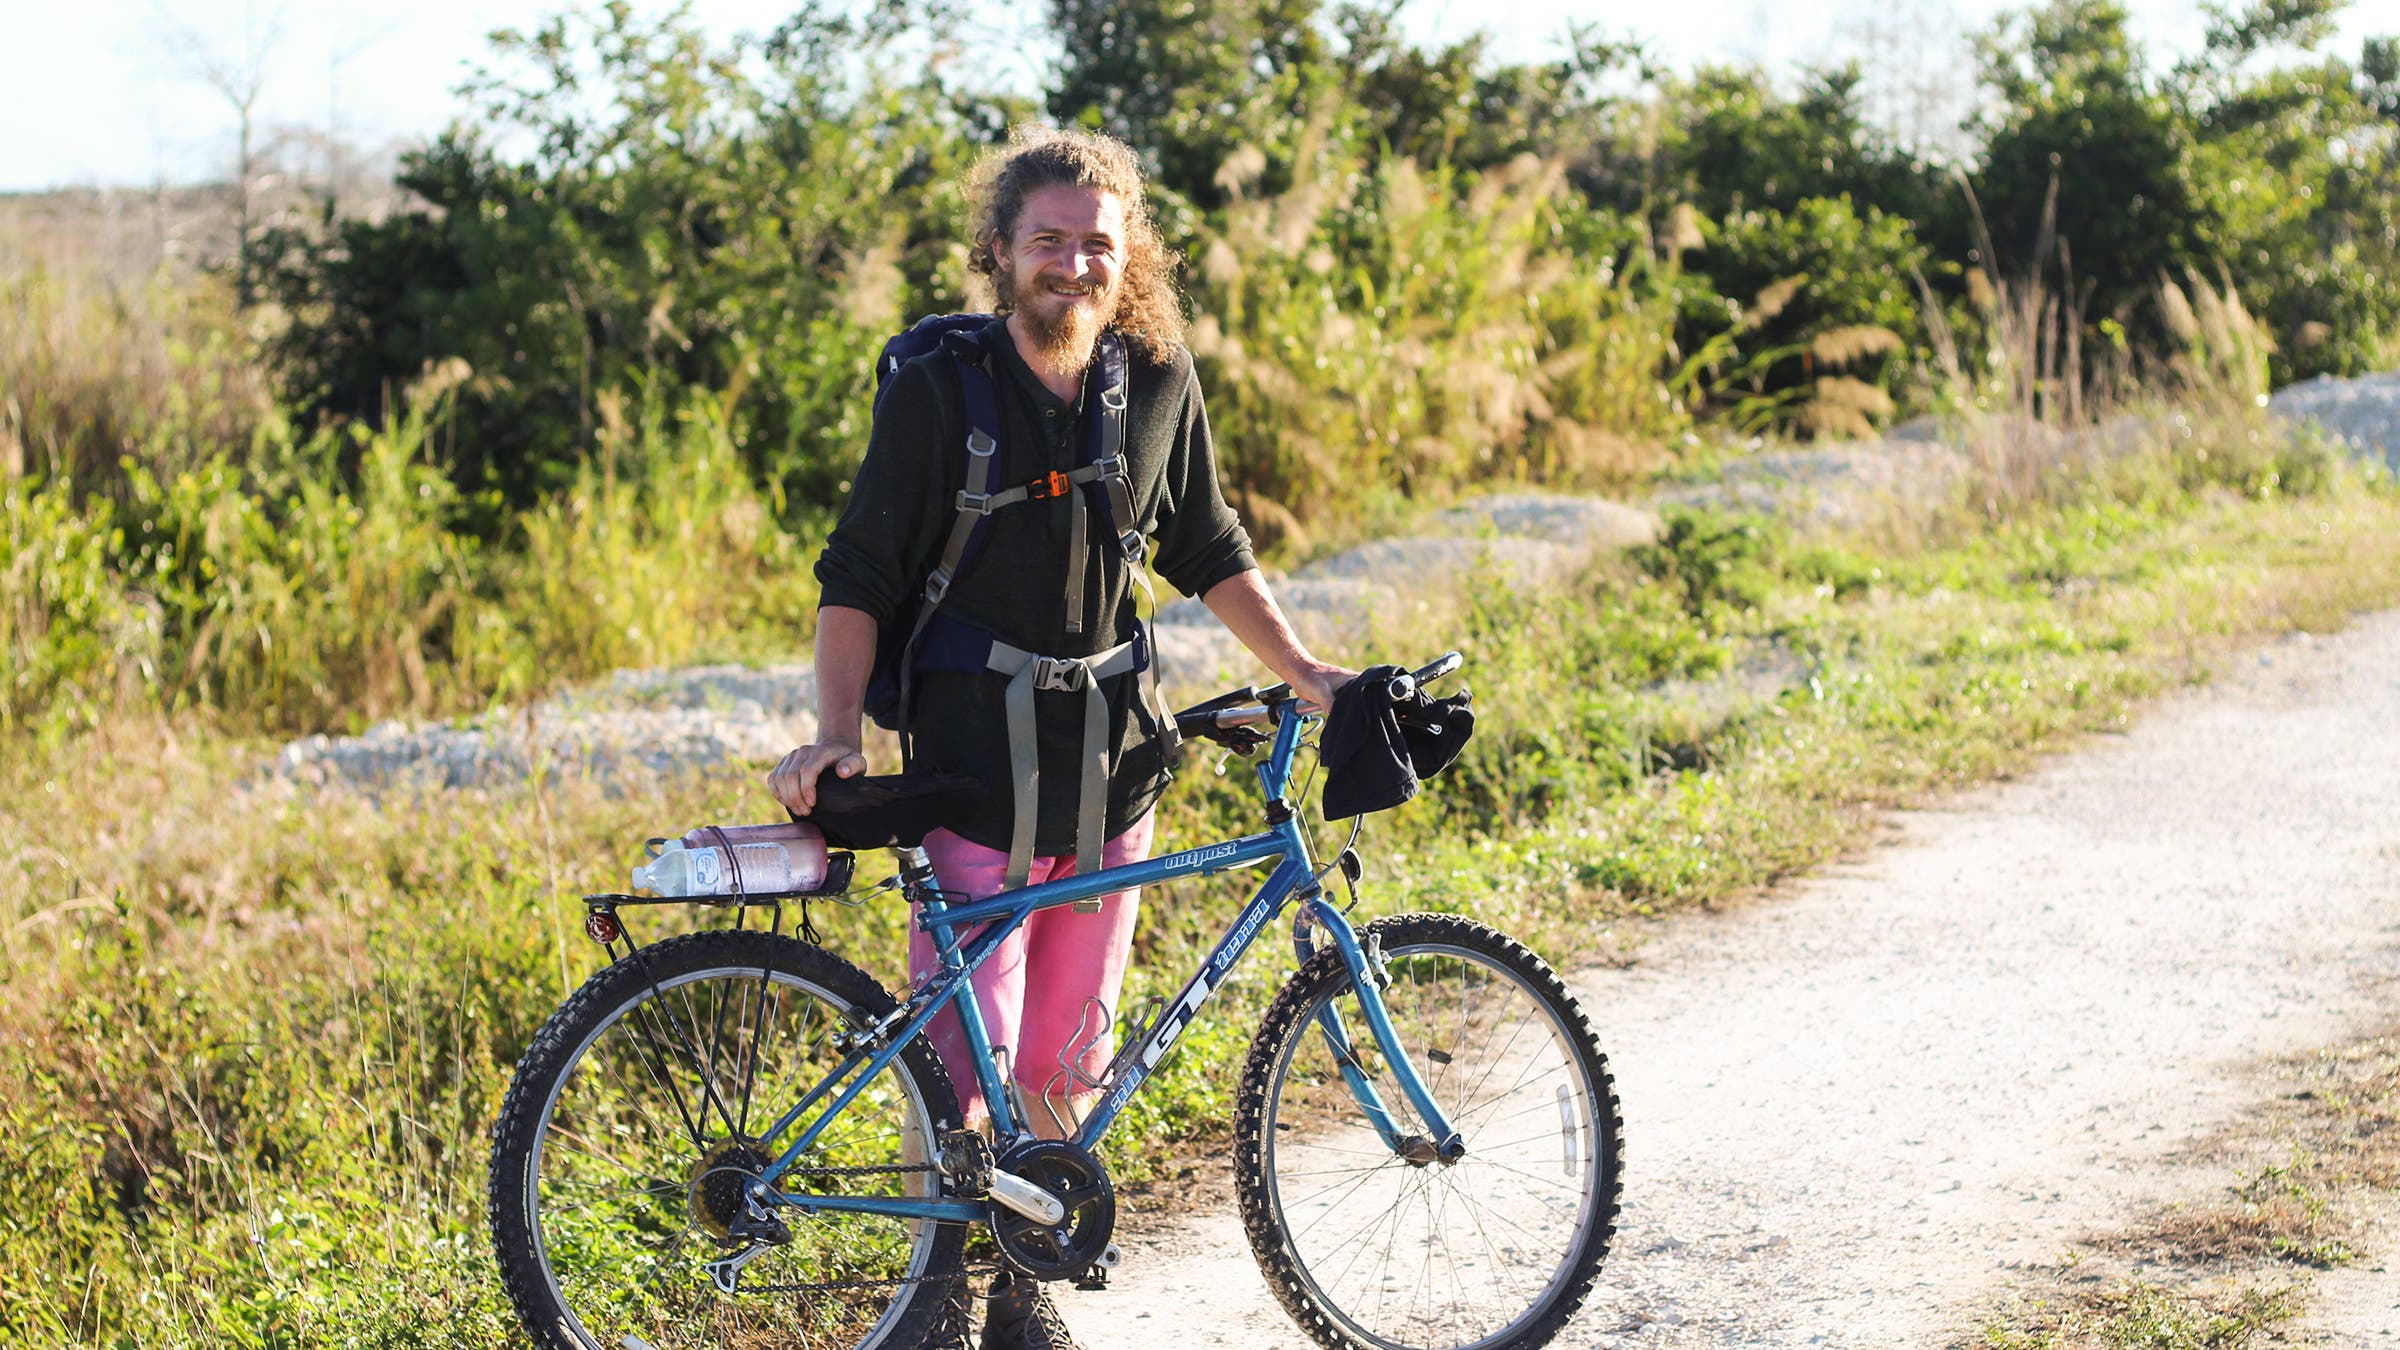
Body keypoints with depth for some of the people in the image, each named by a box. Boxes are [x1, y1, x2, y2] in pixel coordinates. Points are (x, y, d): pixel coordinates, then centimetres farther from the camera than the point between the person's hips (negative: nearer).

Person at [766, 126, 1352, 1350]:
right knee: (963, 1062, -6)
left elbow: (1208, 554, 16)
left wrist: (1304, 673, 9)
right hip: (973, 775, -4)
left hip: (1109, 769, 4)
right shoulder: (936, 391, -9)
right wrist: (836, 734, -16)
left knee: (1063, 1061, 9)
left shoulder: (1157, 383, 3)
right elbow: (858, 580, -6)